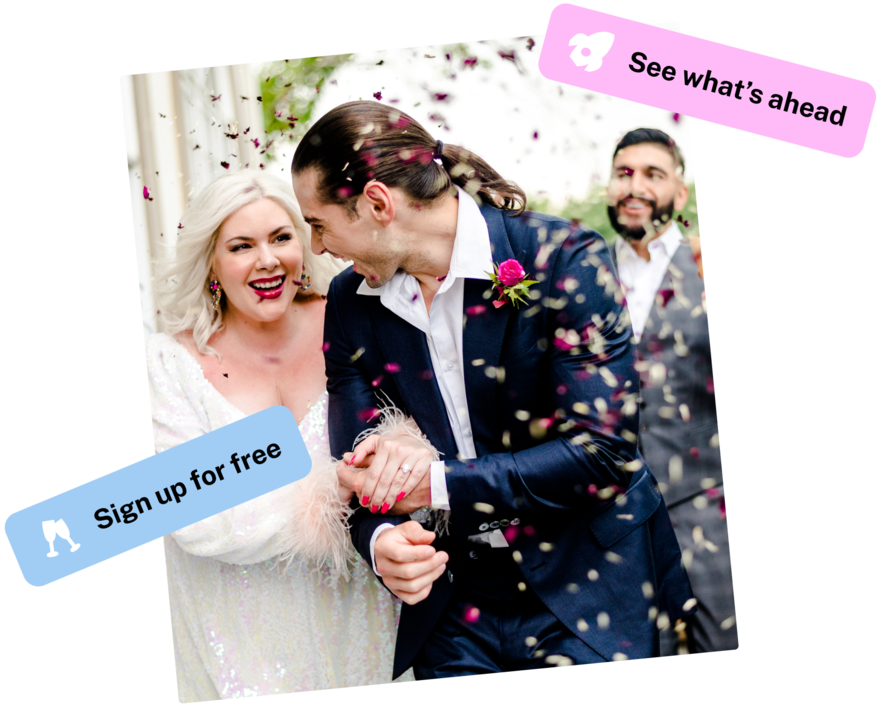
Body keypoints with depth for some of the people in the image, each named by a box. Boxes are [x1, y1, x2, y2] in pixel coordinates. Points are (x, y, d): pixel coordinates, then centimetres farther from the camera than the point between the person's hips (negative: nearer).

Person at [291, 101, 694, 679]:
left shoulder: (565, 259, -16)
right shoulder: (350, 302, 0)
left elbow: (603, 450, -20)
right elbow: (359, 465, 2)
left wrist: (438, 484, -22)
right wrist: (381, 538, -21)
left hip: (584, 592, -4)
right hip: (450, 606, 4)